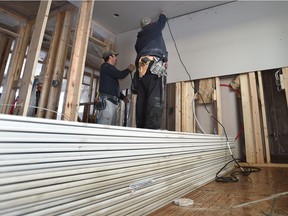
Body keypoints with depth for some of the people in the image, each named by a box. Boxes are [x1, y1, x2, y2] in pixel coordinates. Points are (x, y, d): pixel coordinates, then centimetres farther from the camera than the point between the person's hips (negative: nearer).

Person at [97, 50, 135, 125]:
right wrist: (129, 69, 9)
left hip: (112, 101, 10)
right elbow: (120, 75, -11)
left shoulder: (109, 68, 30)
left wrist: (122, 97, 22)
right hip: (107, 100, -10)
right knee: (104, 126, -16)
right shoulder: (106, 66, 2)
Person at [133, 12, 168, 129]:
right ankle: (152, 128, -27)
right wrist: (162, 15, 58)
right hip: (154, 65, -6)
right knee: (155, 99, -17)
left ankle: (141, 128, -7)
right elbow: (163, 20, 38)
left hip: (141, 67, 6)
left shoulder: (139, 38, 34)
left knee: (142, 99, -2)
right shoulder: (154, 28, 22)